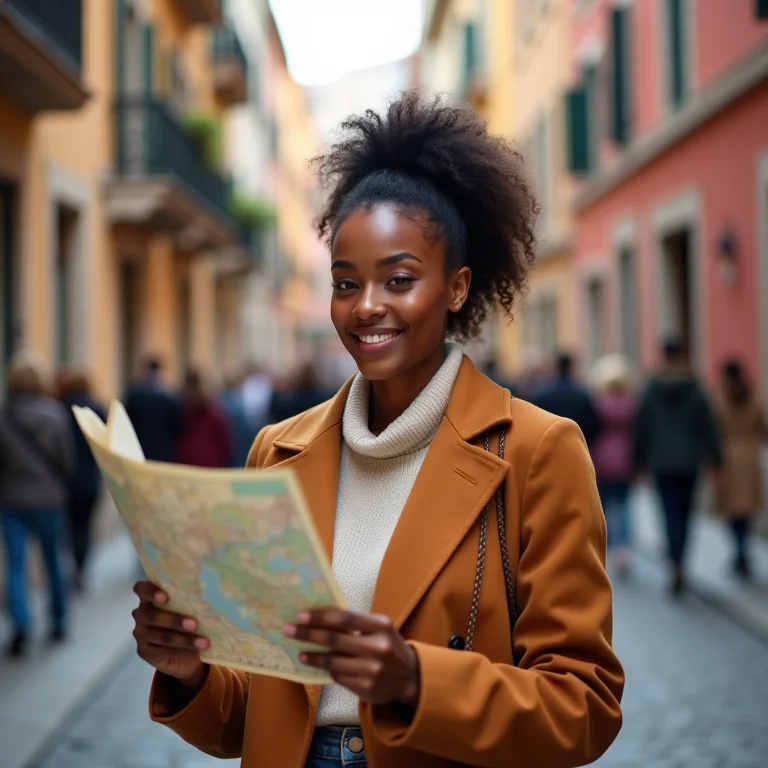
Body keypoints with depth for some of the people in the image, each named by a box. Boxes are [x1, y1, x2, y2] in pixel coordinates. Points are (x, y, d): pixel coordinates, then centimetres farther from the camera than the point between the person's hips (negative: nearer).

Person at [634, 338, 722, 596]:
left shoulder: (651, 390, -3)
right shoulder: (695, 389, -5)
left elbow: (642, 427, 1)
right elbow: (708, 426, -4)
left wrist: (640, 460, 9)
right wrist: (715, 458, 2)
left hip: (662, 462, 0)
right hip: (689, 461, 0)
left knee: (671, 514, -1)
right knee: (684, 512, 15)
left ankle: (677, 568, -16)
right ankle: (678, 561, 23)